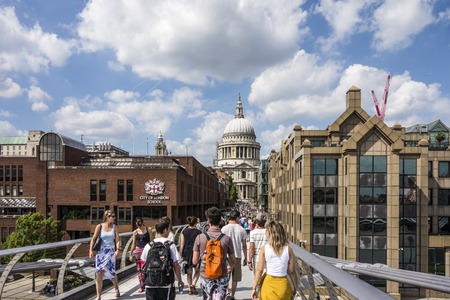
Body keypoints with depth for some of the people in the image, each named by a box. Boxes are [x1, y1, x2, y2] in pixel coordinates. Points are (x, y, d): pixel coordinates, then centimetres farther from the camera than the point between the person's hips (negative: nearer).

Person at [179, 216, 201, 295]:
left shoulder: (184, 232, 0)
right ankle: (193, 285, -1)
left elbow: (182, 244, 0)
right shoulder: (198, 232, -6)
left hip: (186, 253, 2)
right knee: (197, 271, 17)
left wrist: (180, 255, 6)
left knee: (189, 272, 14)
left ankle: (190, 290, 19)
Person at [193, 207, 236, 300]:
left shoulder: (200, 238, -9)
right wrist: (230, 267, 26)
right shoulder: (227, 239, -9)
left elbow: (195, 262, -5)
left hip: (205, 277, 2)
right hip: (222, 278, -1)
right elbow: (233, 261, 3)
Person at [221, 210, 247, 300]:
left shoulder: (224, 228, -4)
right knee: (235, 278, 11)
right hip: (237, 256, 1)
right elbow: (244, 246, 2)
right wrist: (245, 258, 12)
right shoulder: (242, 230, -2)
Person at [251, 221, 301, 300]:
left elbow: (259, 270, -8)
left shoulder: (264, 249, -9)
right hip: (283, 284, 0)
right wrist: (296, 288, 11)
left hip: (269, 283, 0)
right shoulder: (288, 249, -7)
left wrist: (254, 288, -1)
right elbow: (292, 272, -2)